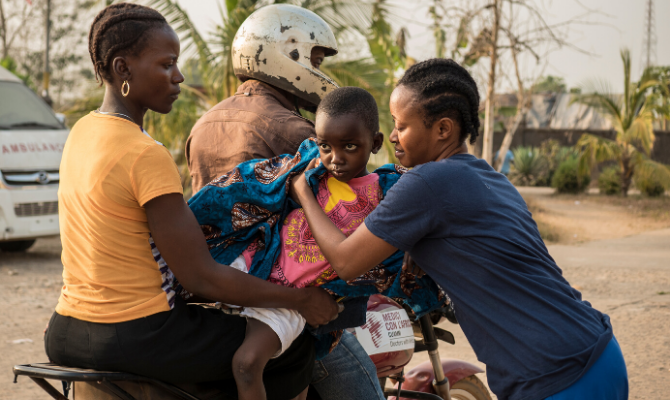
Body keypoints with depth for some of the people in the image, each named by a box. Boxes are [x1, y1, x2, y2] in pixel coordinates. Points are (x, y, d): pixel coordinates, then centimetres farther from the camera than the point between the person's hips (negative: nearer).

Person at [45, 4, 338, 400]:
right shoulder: (146, 156, -21)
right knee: (295, 349, 2)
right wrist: (301, 299, -10)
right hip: (136, 338, -9)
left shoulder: (82, 131, 7)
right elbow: (202, 278, -19)